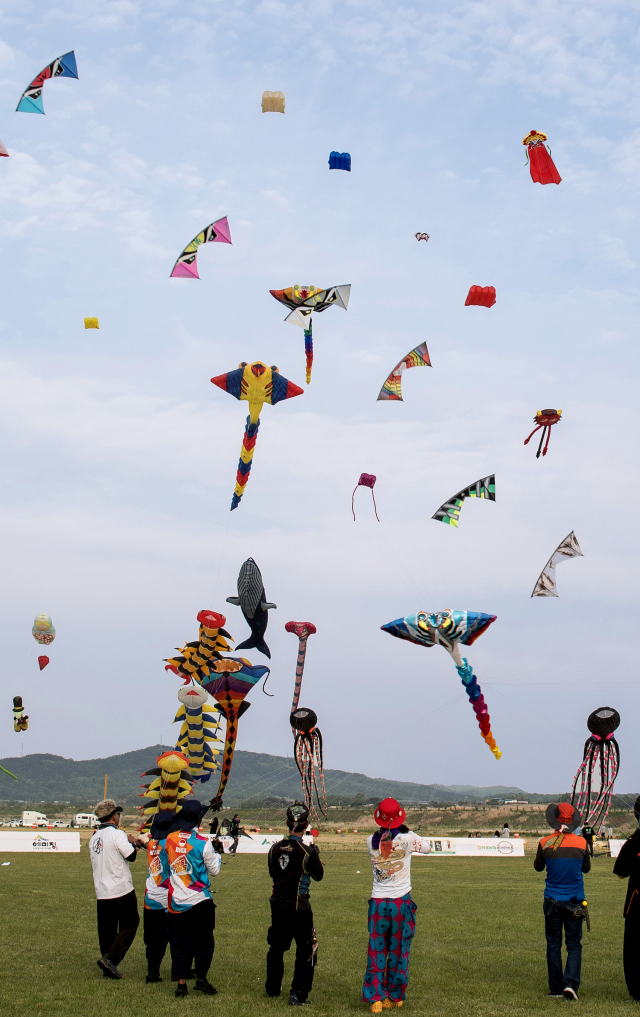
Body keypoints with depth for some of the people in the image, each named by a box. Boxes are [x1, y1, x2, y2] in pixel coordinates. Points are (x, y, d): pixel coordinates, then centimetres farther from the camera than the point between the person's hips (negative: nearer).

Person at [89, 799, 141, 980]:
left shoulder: (94, 838, 10)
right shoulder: (117, 834, -13)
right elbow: (131, 856, -14)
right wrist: (133, 842, 7)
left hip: (101, 892, 7)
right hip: (121, 890, -7)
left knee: (106, 929, 10)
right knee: (129, 924, 3)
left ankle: (108, 968, 10)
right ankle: (110, 959, -11)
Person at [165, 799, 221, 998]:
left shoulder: (170, 839, -1)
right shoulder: (203, 843, -13)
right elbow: (214, 870, -4)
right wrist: (216, 854, 13)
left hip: (176, 901, 3)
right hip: (199, 901, -3)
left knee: (179, 942, 9)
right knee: (204, 941, 11)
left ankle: (181, 983, 6)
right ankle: (201, 978, 12)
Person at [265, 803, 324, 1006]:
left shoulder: (275, 848, 0)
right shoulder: (306, 851, -14)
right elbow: (318, 875, 1)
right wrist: (316, 854, 13)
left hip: (277, 905, 5)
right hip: (299, 907, -5)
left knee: (276, 947, 20)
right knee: (306, 950, 4)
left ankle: (273, 988, 33)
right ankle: (297, 994, -1)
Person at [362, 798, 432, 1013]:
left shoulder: (371, 841, -3)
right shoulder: (406, 839, -10)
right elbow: (427, 847, 8)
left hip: (377, 903, 2)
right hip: (401, 903, -1)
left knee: (376, 952, 8)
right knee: (399, 952, 10)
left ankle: (375, 998, 2)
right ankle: (395, 997, 19)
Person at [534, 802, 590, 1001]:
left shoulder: (545, 844, -10)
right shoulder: (581, 843, -9)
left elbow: (538, 867, 7)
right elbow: (586, 868, 8)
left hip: (552, 901, 0)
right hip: (575, 902, 0)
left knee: (553, 944, 10)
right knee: (574, 944, 7)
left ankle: (556, 988, 13)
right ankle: (571, 983, -9)